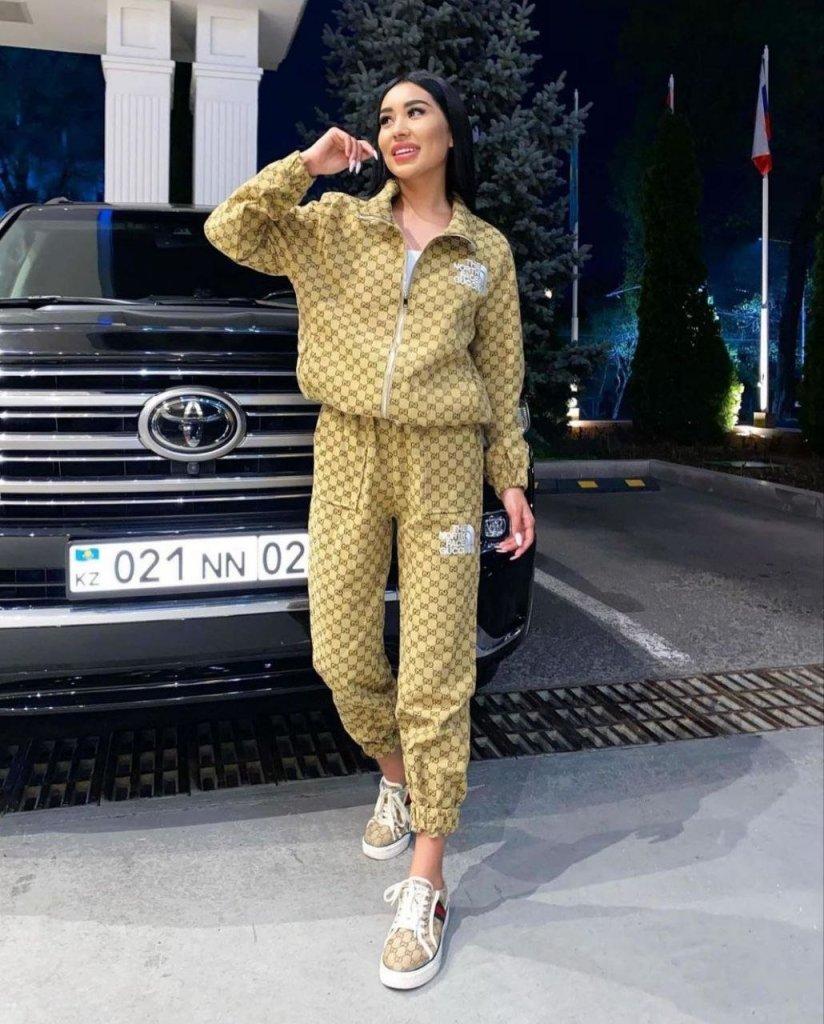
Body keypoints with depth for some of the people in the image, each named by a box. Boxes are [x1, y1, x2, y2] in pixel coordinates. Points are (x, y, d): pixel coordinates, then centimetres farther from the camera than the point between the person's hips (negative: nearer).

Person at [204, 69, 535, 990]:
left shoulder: (486, 251, 10)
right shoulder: (335, 224, 10)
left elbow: (500, 375, 11)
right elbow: (229, 231, 0)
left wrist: (511, 479, 6)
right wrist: (307, 165, -3)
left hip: (445, 465, -1)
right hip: (346, 456, 2)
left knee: (435, 679, -3)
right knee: (343, 660, 4)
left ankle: (424, 889, 8)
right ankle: (397, 777, 36)